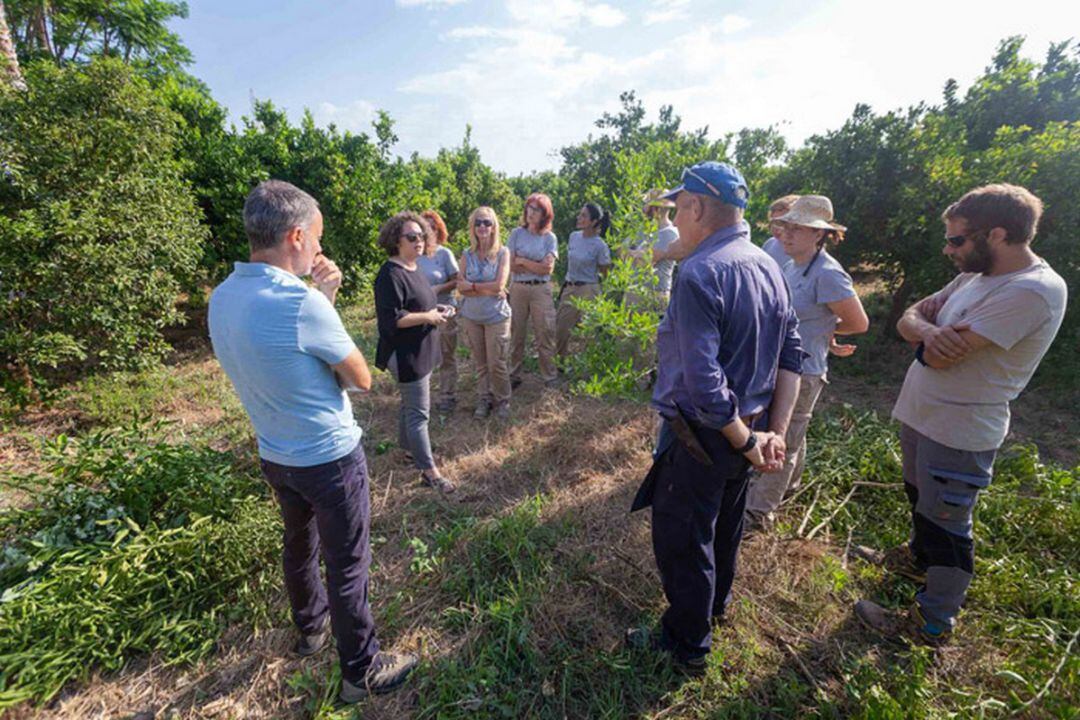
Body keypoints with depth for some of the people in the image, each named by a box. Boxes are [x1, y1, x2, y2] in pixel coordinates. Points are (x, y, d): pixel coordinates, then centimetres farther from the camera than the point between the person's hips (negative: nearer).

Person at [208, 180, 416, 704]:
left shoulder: (221, 299, -1)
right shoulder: (301, 303, -27)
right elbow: (361, 379, -15)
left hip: (275, 457, 8)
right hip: (329, 457, -8)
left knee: (300, 543, 27)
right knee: (347, 564, 9)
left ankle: (311, 628, 52)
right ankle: (362, 670, 29)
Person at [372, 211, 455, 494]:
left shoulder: (414, 269, 10)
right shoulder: (391, 275, -20)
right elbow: (391, 319, -25)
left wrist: (436, 310, 4)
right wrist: (428, 317, -21)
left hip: (421, 351, 10)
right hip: (407, 355, -10)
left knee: (411, 404, 22)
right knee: (419, 412, -2)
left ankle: (408, 448, 40)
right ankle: (429, 471, 8)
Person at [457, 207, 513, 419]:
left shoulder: (502, 253, -4)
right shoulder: (467, 255, 3)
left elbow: (499, 285, -14)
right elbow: (461, 288, -5)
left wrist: (472, 285, -7)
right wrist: (488, 290, -13)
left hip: (496, 316, -3)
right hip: (471, 316, 3)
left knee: (497, 363, 1)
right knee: (480, 363, 11)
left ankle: (502, 401, 21)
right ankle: (483, 399, 27)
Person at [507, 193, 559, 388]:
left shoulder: (550, 238, 4)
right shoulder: (517, 233, 4)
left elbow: (548, 268, -7)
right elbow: (510, 265, -4)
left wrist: (523, 261, -6)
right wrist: (536, 266, -7)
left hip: (541, 290, 0)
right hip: (518, 288, 1)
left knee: (545, 334, 1)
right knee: (516, 334, 6)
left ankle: (550, 377, 13)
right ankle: (514, 375, 17)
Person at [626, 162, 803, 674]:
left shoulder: (699, 273, -25)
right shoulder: (768, 267, 3)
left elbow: (703, 382, -30)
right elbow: (791, 355, 3)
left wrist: (745, 441, -16)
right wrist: (775, 431, 0)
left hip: (703, 434, -9)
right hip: (747, 426, 9)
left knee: (680, 539, 10)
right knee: (726, 520, 28)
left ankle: (686, 645, 32)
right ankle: (716, 602, 54)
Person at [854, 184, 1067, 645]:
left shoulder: (1033, 291, -23)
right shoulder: (976, 275, 5)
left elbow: (941, 356, -28)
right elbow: (909, 319, 2)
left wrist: (932, 337, -6)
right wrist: (929, 330, -21)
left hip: (959, 432, -8)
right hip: (921, 415, 9)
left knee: (945, 527, 7)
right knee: (921, 502, 28)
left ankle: (932, 624, 25)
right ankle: (918, 559, 53)